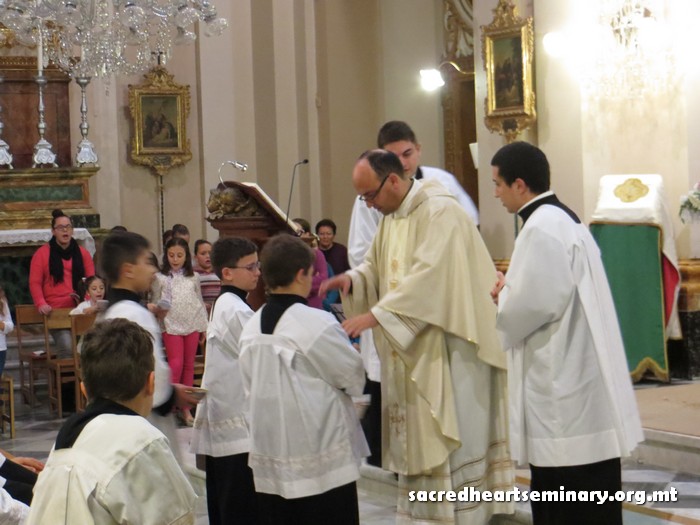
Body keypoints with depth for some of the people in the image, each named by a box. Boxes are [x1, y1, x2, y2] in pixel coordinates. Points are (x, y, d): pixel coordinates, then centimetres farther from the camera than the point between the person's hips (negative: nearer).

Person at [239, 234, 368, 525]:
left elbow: (250, 385, 11)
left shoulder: (251, 328, 4)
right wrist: (350, 350, 13)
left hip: (268, 457, 6)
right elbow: (354, 379, -6)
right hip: (321, 456, -6)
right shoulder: (317, 323, -16)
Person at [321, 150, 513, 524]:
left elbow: (430, 276, -27)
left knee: (451, 442, -3)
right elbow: (377, 267, 18)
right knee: (417, 438, 11)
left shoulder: (440, 212, -18)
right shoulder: (390, 217, 11)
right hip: (411, 350, 9)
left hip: (448, 347, -9)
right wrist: (352, 280, -5)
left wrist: (375, 315, -31)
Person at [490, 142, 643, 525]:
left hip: (562, 382, -10)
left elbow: (535, 302, -22)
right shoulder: (563, 220, 15)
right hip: (576, 375, 10)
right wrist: (510, 293, 9)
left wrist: (500, 300, -4)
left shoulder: (541, 229, -17)